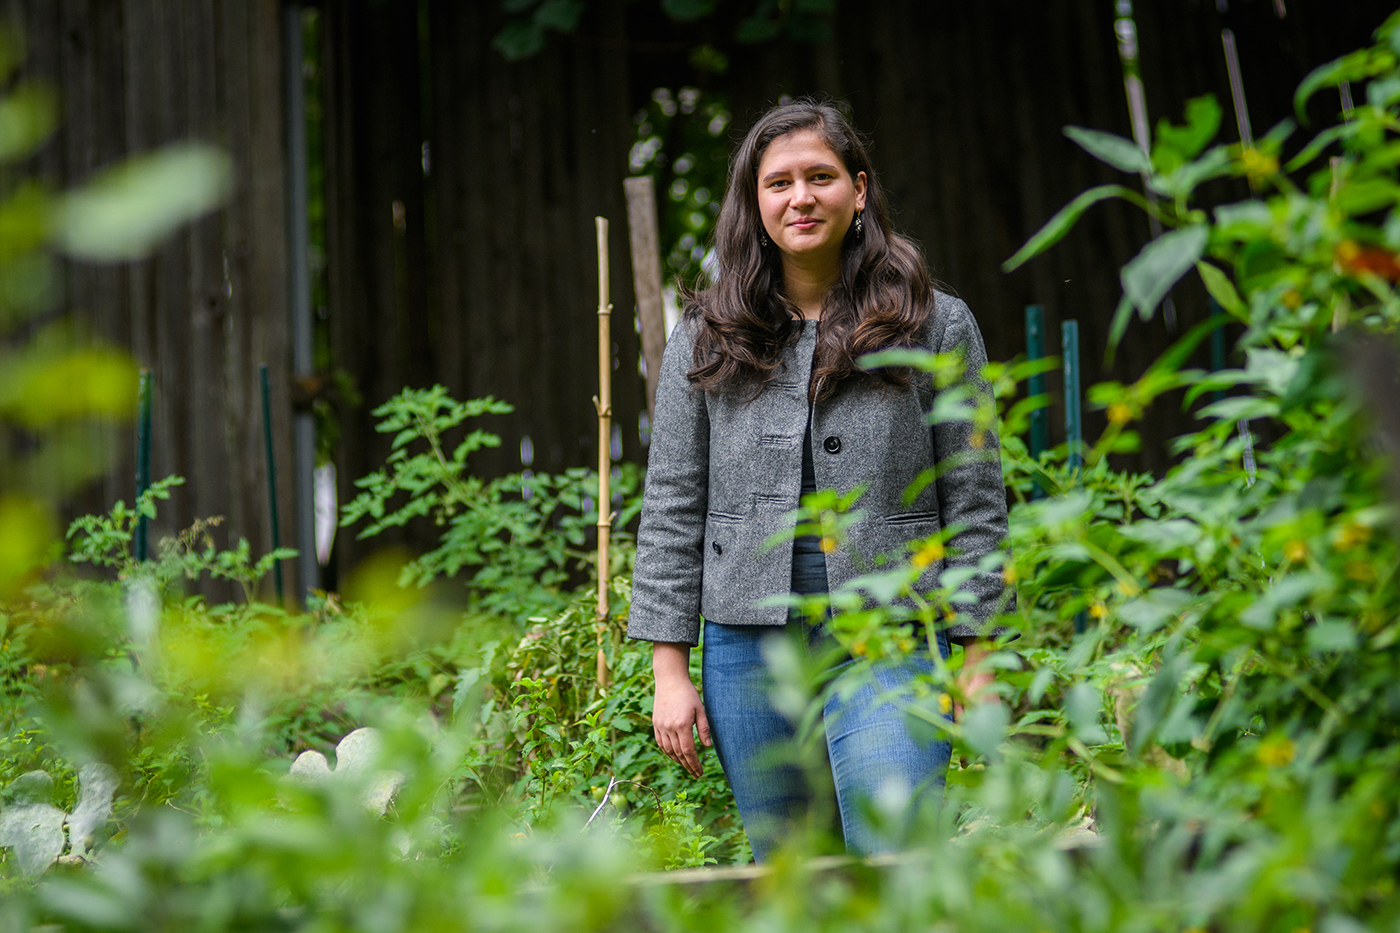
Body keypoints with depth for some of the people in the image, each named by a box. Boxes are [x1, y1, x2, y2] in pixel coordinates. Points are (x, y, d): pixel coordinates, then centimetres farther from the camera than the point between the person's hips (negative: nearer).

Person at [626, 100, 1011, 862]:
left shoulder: (936, 327, 2)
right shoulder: (707, 340, 6)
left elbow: (974, 500, 2)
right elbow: (672, 506, 7)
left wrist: (977, 657, -1)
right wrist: (669, 667, 2)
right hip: (747, 643, 3)